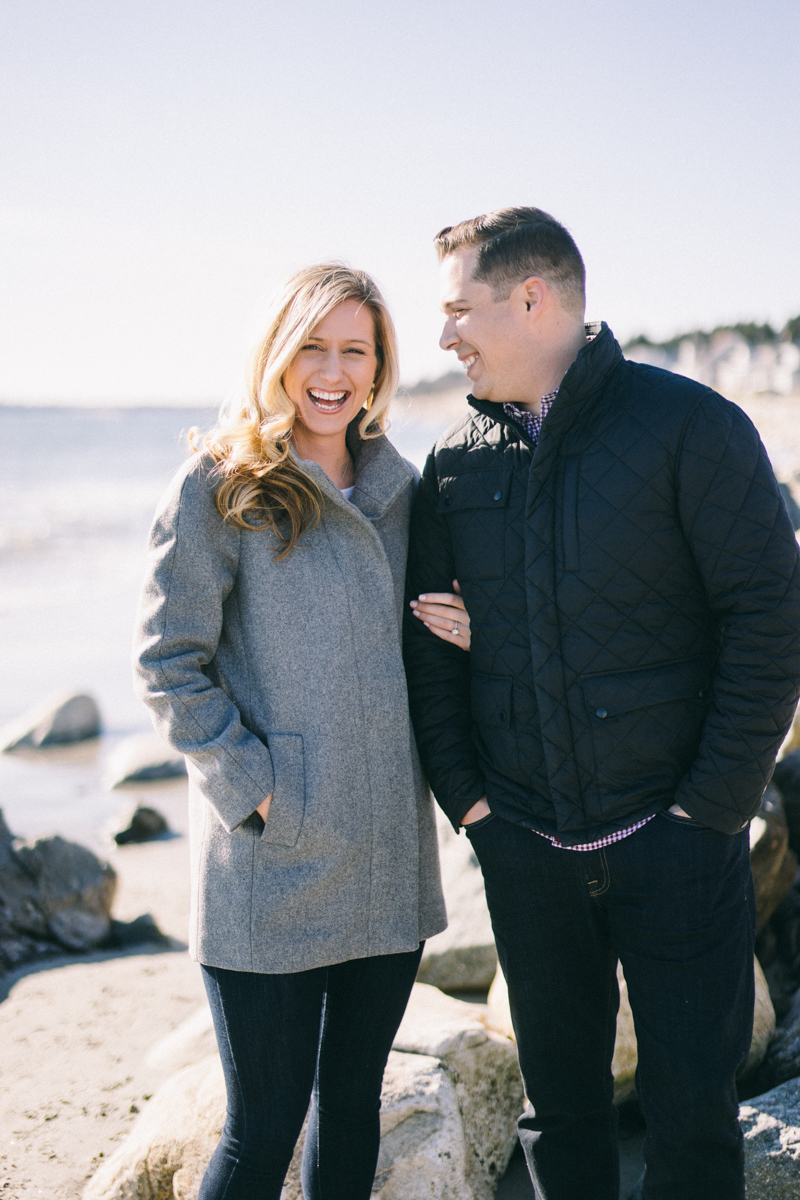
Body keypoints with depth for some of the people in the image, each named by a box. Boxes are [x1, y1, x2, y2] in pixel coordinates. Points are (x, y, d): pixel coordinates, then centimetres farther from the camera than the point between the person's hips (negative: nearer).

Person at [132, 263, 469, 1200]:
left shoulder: (399, 488, 10)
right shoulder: (219, 486, -6)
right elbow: (168, 662, -7)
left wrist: (460, 632, 0)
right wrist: (254, 787, -15)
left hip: (388, 856, 5)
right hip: (269, 856, -5)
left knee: (353, 1101, 16)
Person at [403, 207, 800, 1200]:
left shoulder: (690, 427, -9)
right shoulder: (456, 464, 5)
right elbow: (427, 644, 11)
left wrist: (713, 803, -12)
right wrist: (462, 792, 2)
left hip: (673, 839, -3)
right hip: (524, 848, 4)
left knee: (691, 1115, 6)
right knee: (559, 1101, 15)